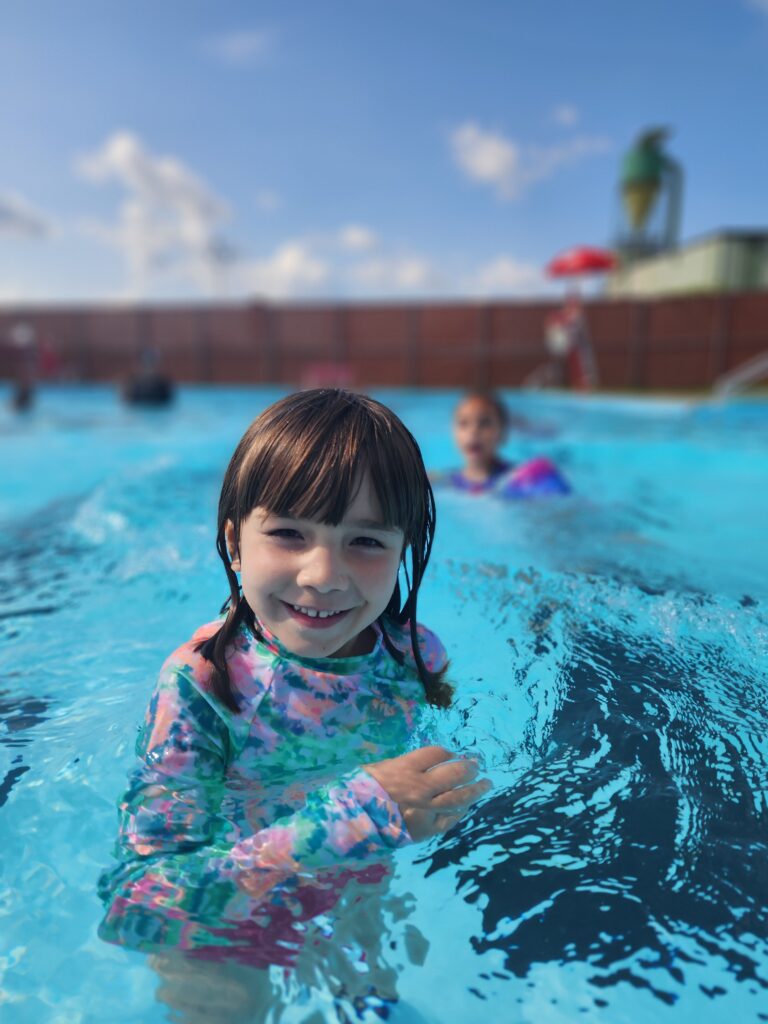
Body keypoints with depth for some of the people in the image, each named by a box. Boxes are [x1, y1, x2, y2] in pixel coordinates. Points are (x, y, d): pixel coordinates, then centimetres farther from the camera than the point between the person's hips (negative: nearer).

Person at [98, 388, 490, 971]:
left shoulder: (419, 656, -19)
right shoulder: (201, 683, -29)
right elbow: (129, 911, -32)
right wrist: (346, 822, -41)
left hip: (367, 894, 3)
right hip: (229, 931, -2)